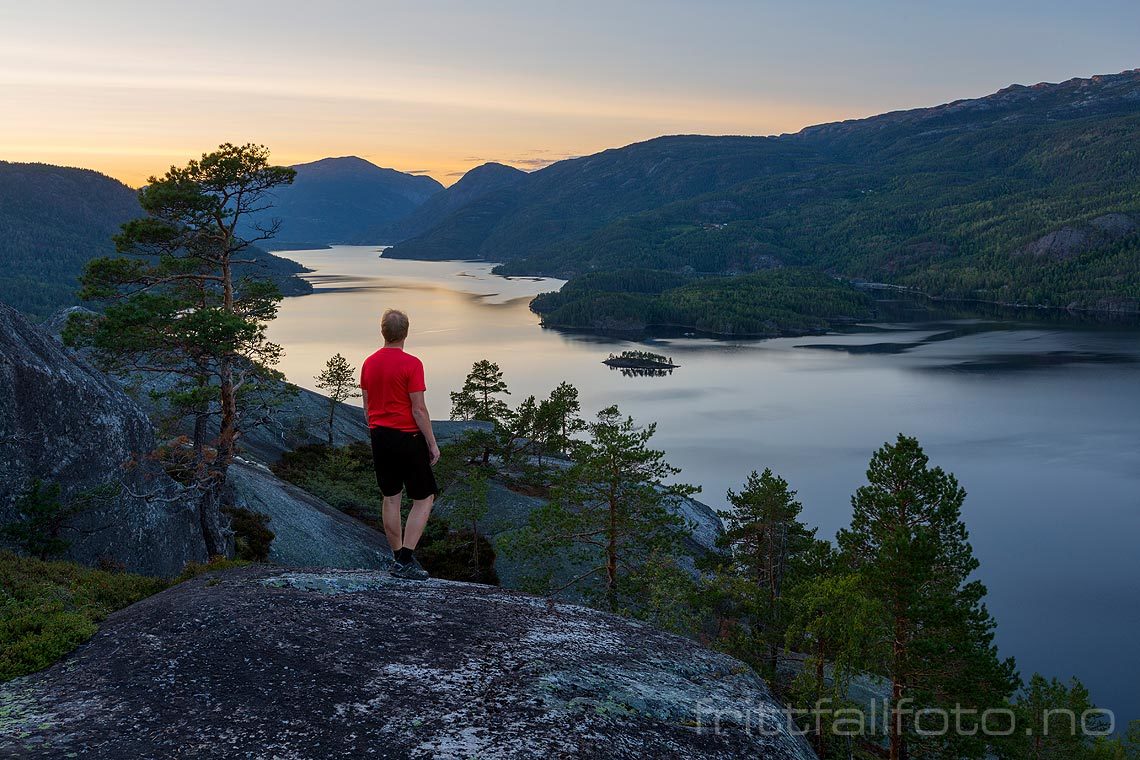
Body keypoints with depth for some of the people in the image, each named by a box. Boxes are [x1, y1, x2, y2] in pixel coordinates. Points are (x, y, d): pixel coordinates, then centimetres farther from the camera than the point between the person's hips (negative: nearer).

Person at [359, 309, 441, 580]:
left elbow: (367, 406, 12)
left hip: (379, 436, 6)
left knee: (390, 499, 13)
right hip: (408, 438, -6)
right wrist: (432, 444, -7)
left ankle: (398, 558, 19)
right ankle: (406, 559, -6)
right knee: (424, 499, 3)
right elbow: (418, 409, -14)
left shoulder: (368, 363, 6)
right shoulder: (411, 364, -14)